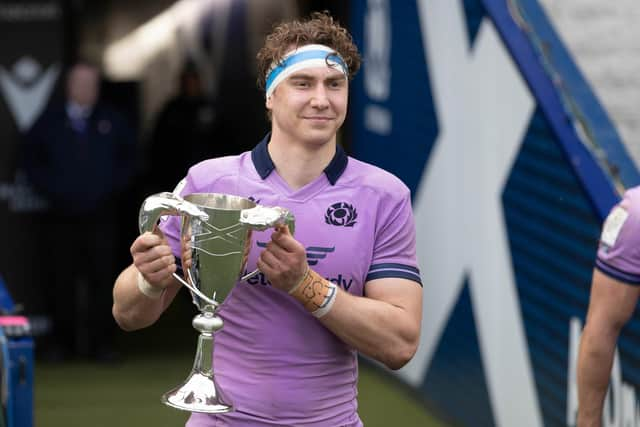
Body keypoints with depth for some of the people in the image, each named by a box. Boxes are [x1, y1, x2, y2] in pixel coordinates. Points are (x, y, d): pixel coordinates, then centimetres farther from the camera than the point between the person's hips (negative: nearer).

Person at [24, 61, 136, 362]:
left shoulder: (112, 121, 8)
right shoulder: (50, 121, 6)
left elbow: (129, 155, 17)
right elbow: (31, 159, 12)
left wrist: (115, 185, 4)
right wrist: (48, 188, 1)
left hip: (101, 215, 0)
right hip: (62, 216, 0)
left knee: (103, 278, -3)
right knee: (62, 280, 1)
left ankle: (102, 342, 2)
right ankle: (61, 342, 8)